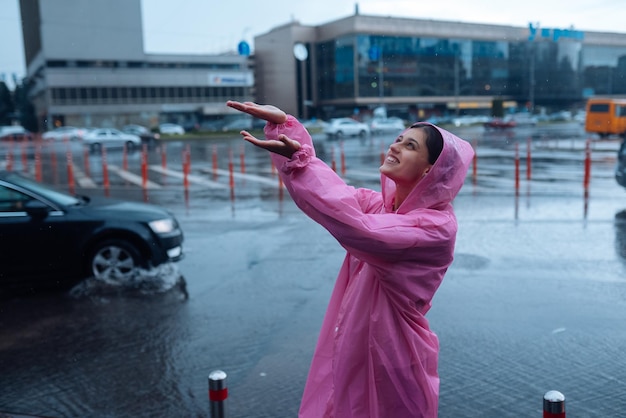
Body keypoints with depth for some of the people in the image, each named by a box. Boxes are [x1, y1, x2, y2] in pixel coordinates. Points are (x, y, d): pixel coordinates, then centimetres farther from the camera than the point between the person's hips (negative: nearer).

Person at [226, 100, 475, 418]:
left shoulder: (438, 226, -20)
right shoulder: (379, 204, 3)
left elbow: (359, 228, -31)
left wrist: (298, 160, -31)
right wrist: (284, 124, -19)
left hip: (394, 364, -6)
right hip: (349, 350, 6)